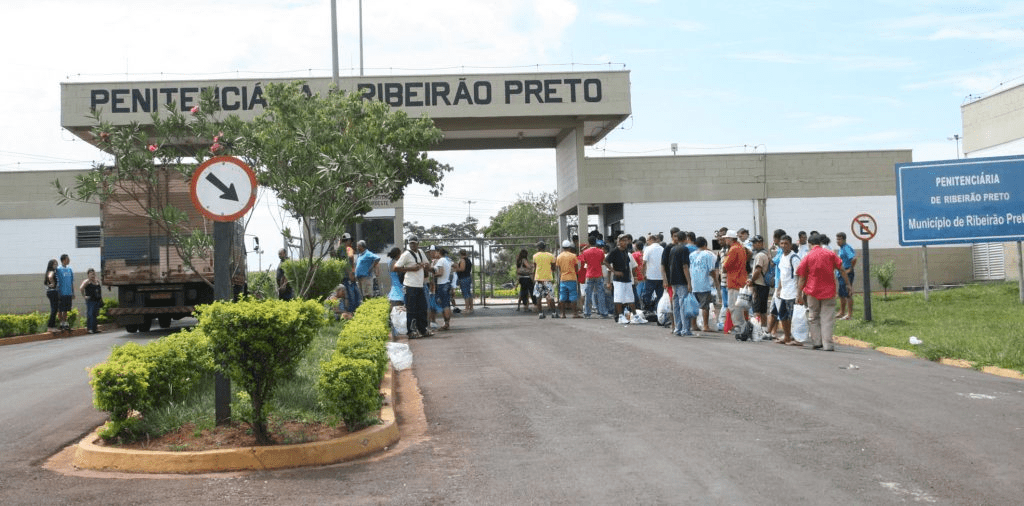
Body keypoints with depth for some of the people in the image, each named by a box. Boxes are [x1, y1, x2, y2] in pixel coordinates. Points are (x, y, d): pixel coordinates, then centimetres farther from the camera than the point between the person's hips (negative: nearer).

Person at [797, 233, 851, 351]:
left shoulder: (807, 257, 0)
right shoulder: (830, 254, 2)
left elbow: (801, 278, 0)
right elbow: (841, 270, 1)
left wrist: (799, 295, 3)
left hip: (812, 292, 0)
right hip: (829, 290, 0)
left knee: (813, 317, 13)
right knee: (827, 318, 1)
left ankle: (817, 342, 14)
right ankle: (827, 344, -4)